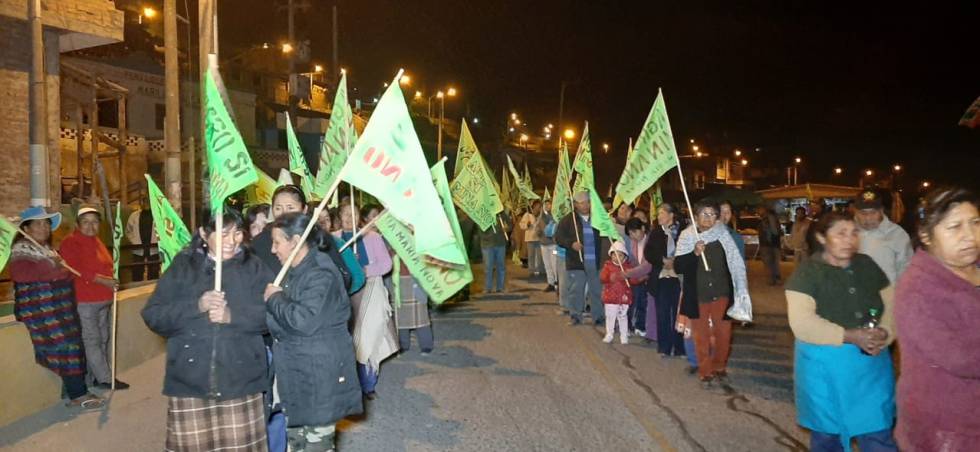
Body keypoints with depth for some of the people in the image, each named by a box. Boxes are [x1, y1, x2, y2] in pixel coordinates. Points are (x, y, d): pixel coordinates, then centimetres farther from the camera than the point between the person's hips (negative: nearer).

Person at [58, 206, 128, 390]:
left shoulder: (96, 242, 17)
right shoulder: (70, 243, -9)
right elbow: (75, 271, -20)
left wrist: (111, 282, 14)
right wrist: (102, 280, -23)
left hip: (103, 300, 9)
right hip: (84, 301, -9)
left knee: (102, 339, 12)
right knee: (92, 340, -4)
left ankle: (97, 377, 20)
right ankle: (105, 379, 0)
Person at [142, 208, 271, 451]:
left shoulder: (254, 267, 4)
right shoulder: (182, 265, 5)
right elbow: (152, 316, 0)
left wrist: (233, 316, -18)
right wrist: (196, 306, -14)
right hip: (189, 382, 1)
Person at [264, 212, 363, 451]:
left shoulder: (320, 273, -19)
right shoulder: (295, 271, 12)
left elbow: (304, 321, -29)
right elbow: (280, 318, 21)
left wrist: (274, 298, -14)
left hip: (319, 377, -10)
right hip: (296, 374, 10)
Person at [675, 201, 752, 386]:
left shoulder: (723, 235, -4)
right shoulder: (687, 237, -6)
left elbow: (735, 263, 1)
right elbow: (678, 266, -9)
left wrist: (740, 292, 0)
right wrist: (694, 253, -25)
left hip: (721, 292, 1)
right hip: (698, 294, -1)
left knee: (723, 333, 7)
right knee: (701, 335, 9)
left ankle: (719, 367, 30)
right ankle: (705, 371, 24)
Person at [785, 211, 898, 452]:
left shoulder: (866, 265, 4)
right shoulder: (807, 272, -12)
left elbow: (891, 304, 6)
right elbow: (802, 324, -21)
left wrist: (884, 334, -14)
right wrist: (851, 337, -24)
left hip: (871, 366, 4)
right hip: (825, 369, -4)